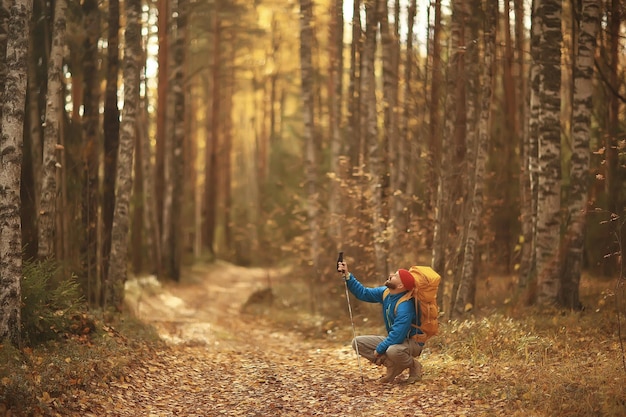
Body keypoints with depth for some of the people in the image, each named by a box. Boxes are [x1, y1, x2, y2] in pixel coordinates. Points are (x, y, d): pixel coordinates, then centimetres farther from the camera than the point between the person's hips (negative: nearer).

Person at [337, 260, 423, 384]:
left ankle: (414, 366, -8)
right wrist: (347, 276, -3)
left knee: (393, 351, -43)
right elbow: (363, 293, 8)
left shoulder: (405, 306, -30)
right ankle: (393, 366, -4)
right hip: (393, 340, 8)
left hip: (412, 342, -8)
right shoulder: (385, 293, -3)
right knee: (357, 342, -3)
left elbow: (397, 336, -32)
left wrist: (379, 350, -20)